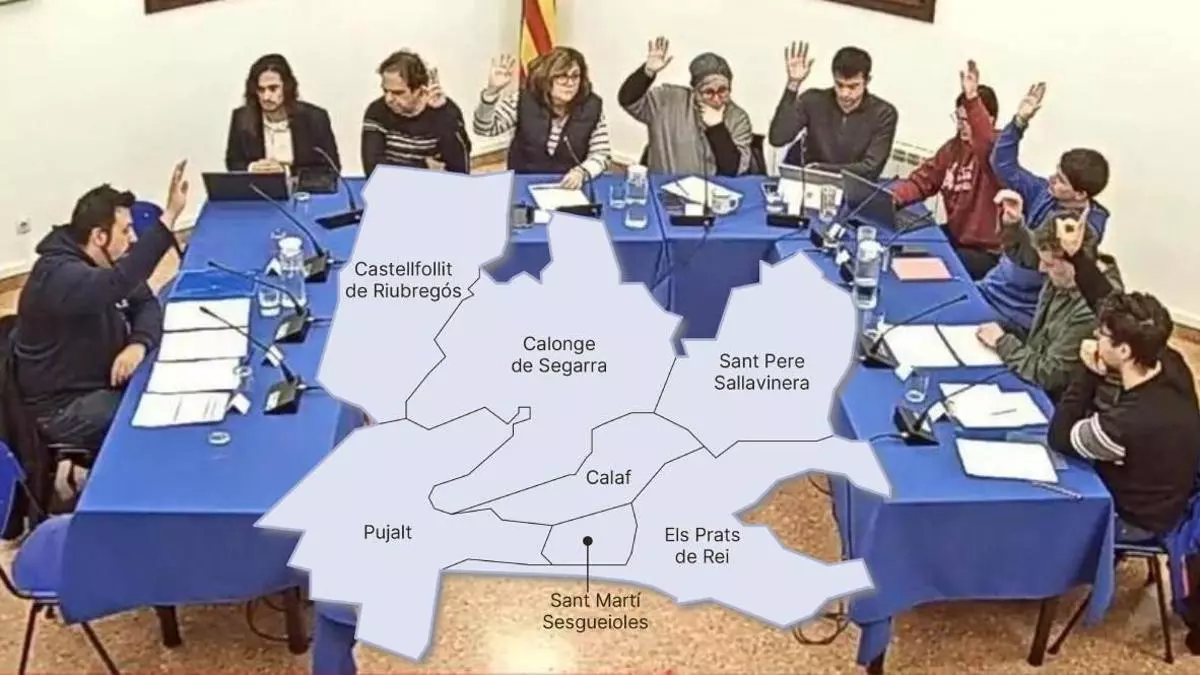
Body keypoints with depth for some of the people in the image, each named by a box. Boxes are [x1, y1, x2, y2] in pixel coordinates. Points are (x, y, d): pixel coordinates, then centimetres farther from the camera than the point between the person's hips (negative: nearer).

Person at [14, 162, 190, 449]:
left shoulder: (104, 261, 2)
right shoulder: (59, 276, -29)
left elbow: (146, 303, 2)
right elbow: (117, 283, -47)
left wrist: (139, 344, -22)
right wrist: (170, 215, -53)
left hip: (106, 379, 9)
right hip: (65, 406, -9)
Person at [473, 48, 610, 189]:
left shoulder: (592, 106, -3)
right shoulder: (523, 101, -5)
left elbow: (602, 154, 0)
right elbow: (484, 129, -9)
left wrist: (581, 172, -22)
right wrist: (492, 91, -26)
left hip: (569, 188, 1)